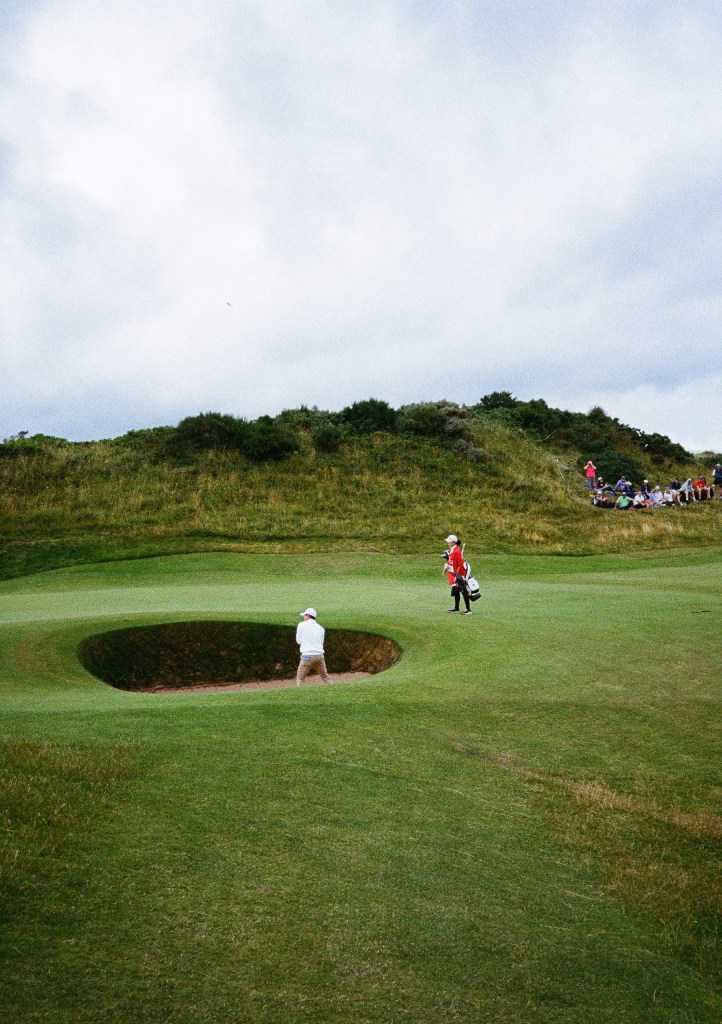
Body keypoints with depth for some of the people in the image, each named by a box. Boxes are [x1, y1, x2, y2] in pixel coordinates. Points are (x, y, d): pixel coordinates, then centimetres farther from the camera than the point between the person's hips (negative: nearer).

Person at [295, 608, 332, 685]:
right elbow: (321, 642, 15)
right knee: (325, 677, 11)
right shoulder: (321, 628, 13)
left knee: (300, 678, 5)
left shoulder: (301, 625, 4)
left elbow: (298, 641, 9)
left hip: (307, 656, -4)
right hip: (319, 656, 4)